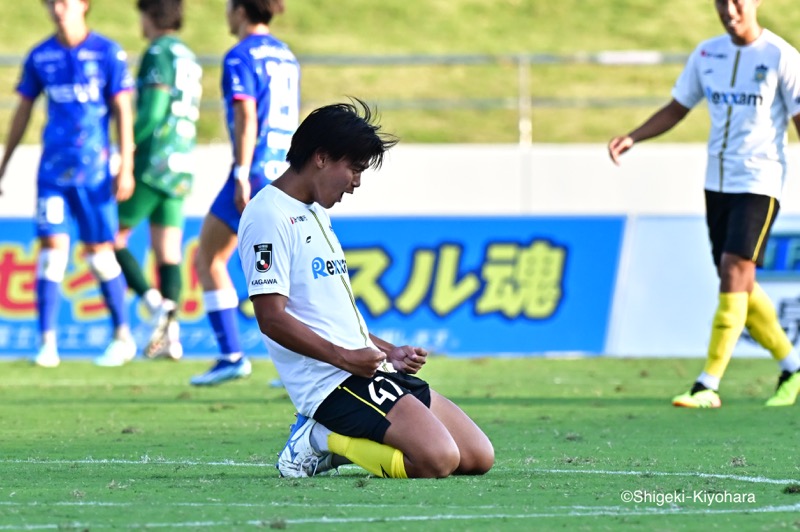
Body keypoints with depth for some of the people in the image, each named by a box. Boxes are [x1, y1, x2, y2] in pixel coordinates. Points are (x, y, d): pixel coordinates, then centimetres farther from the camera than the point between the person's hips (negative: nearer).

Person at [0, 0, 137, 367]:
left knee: (100, 252, 3)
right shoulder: (40, 57, 7)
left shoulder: (107, 53, -3)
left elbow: (123, 112, -3)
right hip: (52, 169, 2)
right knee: (52, 248, -6)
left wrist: (126, 168, -8)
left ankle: (123, 336, 17)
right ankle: (47, 343, -4)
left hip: (93, 171, -2)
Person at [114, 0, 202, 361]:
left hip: (152, 165, -8)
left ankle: (156, 304, -14)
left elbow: (152, 112, -18)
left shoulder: (160, 54, -9)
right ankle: (170, 334, -1)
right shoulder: (188, 58, 17)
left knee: (111, 238, 1)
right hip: (180, 169, 8)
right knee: (168, 253, 6)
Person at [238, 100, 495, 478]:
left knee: (479, 457, 2)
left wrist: (389, 352, 15)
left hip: (369, 372, 10)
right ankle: (322, 440, -7)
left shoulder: (315, 215, 22)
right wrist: (345, 357, -21)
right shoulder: (269, 216, -10)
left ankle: (326, 435, 7)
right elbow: (272, 318, -18)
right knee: (437, 458, -27)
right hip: (331, 380, -10)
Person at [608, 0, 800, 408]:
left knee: (734, 272, -16)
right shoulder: (707, 54, 7)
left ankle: (708, 385, -18)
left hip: (759, 182, -6)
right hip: (717, 183, 6)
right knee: (739, 286, 7)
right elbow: (676, 109, 17)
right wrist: (632, 138, 2)